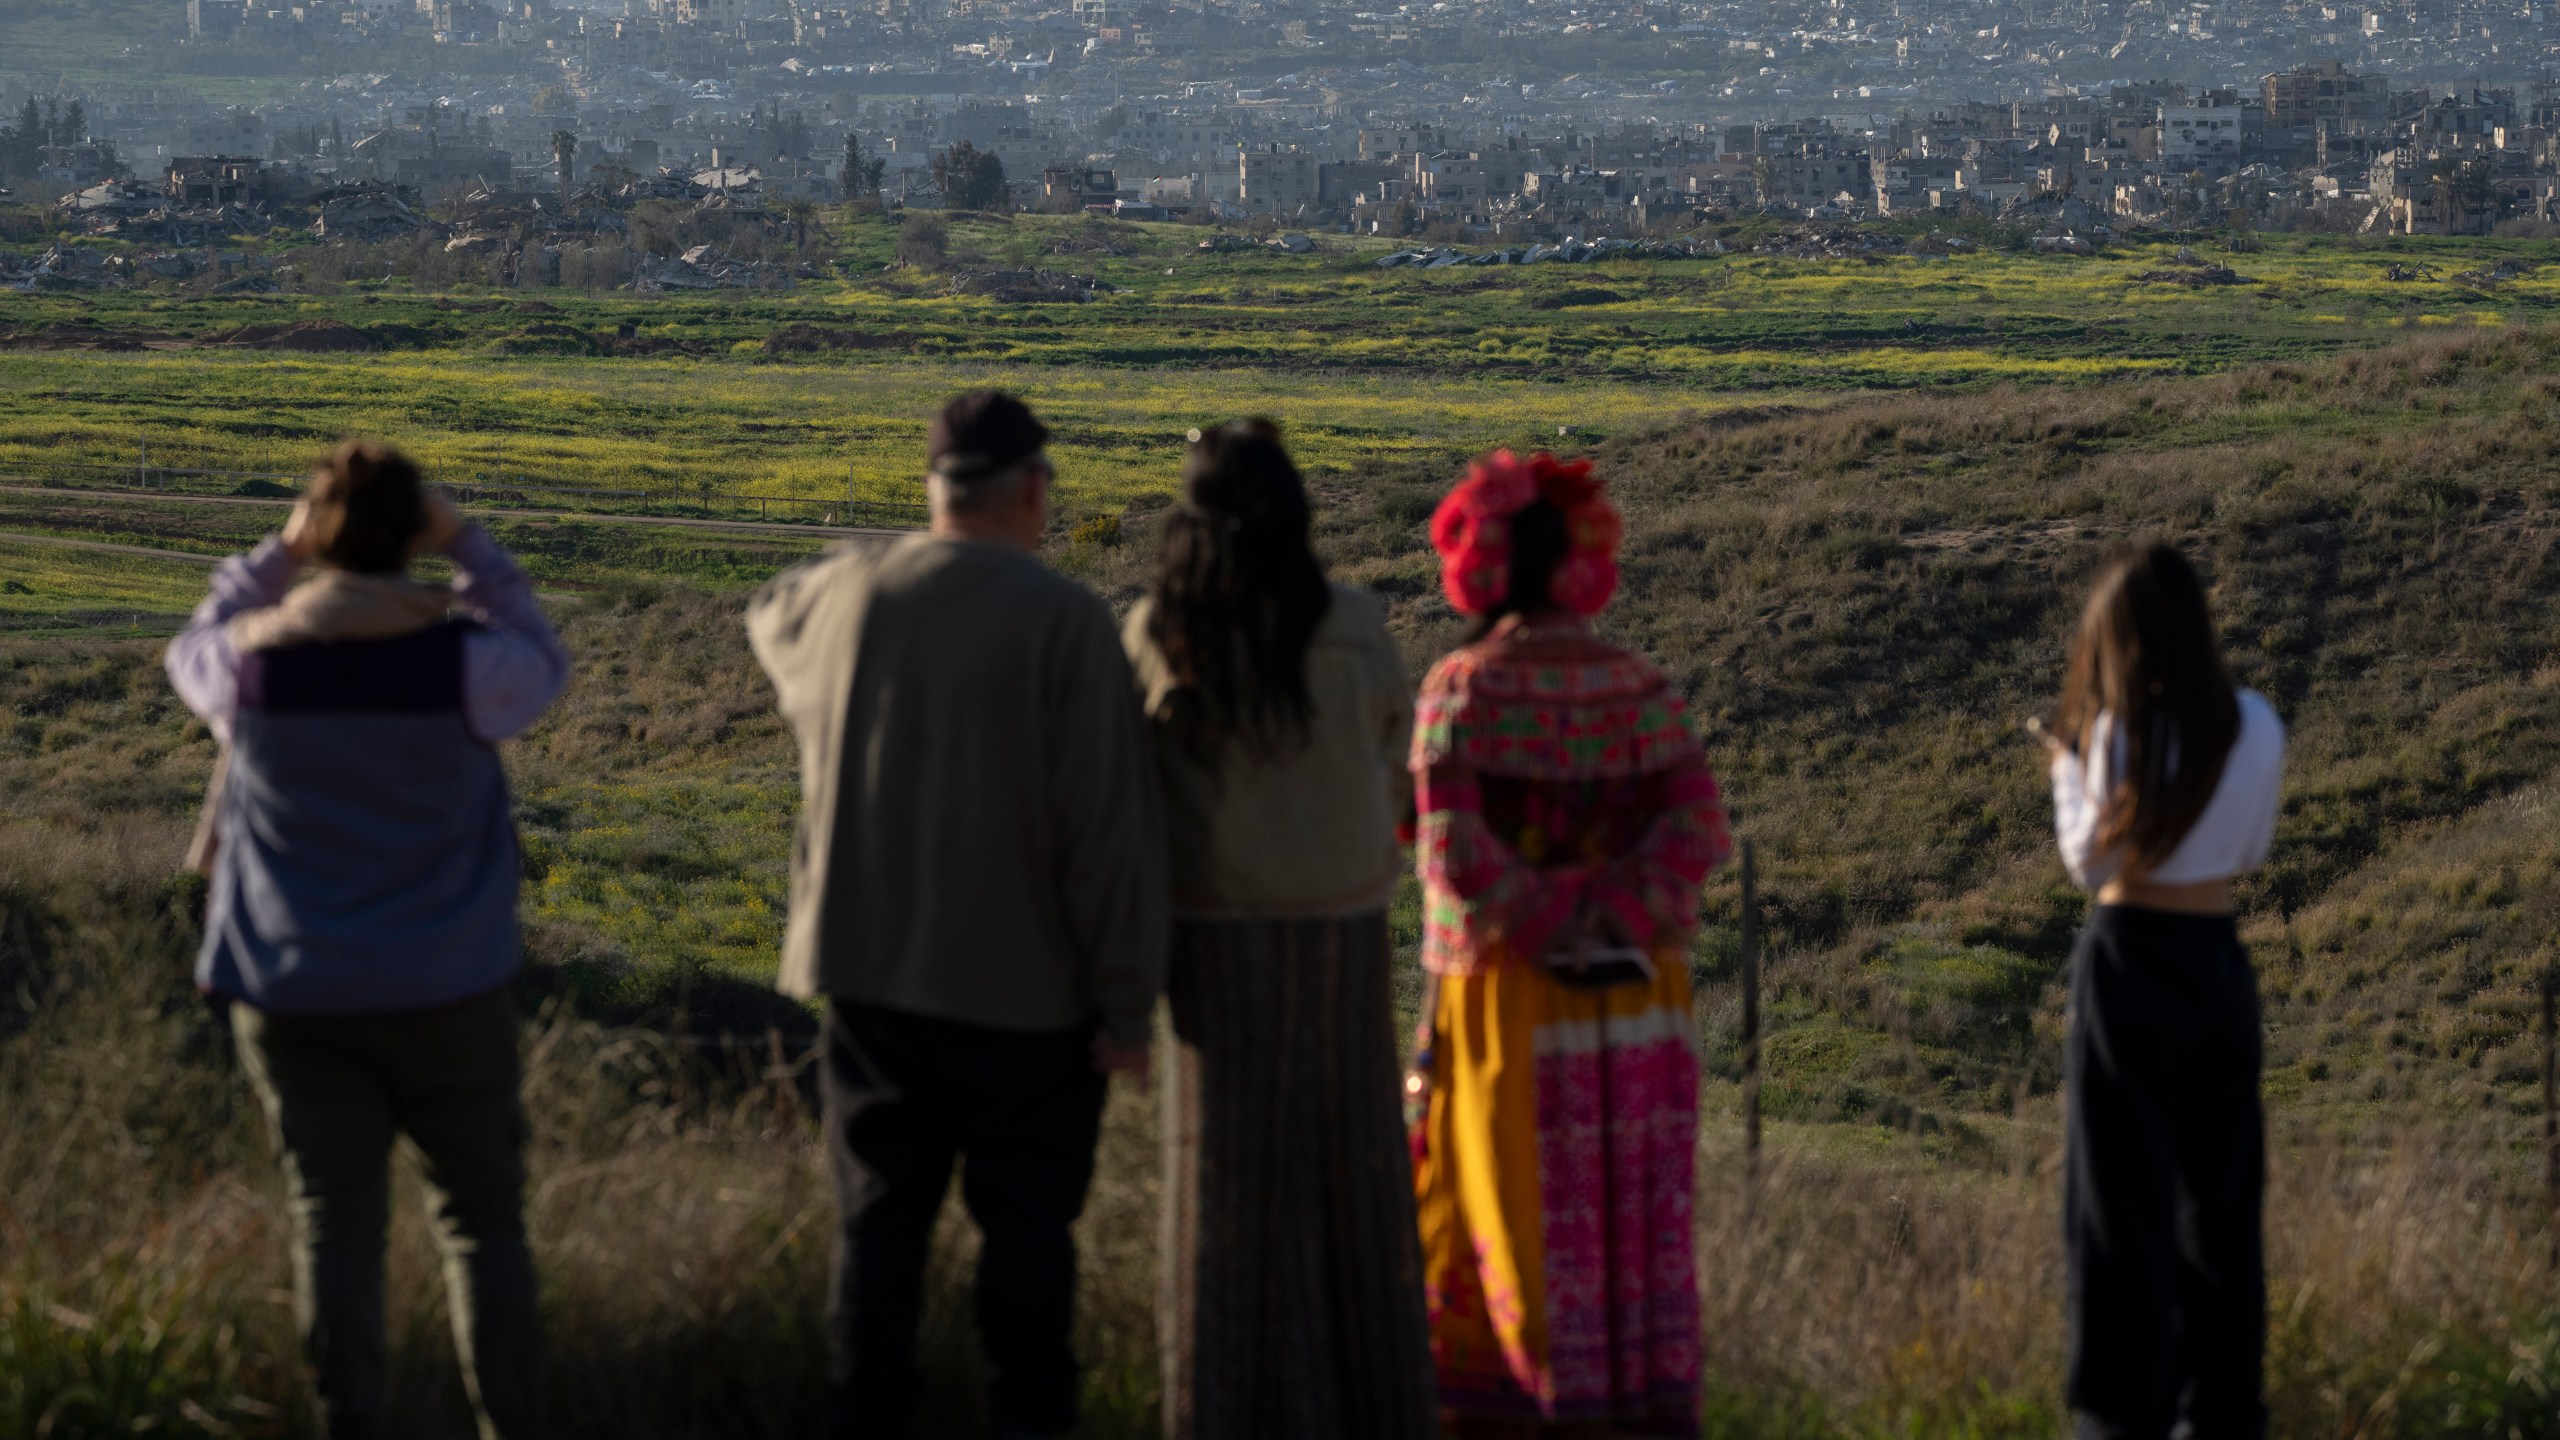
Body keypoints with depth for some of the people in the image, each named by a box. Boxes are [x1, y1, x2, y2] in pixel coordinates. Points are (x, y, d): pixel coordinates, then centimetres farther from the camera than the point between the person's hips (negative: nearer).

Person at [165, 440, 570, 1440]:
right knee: (481, 1213, 10)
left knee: (333, 1218, 6)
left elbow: (194, 653, 17)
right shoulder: (464, 658, -13)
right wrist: (466, 547, 7)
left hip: (293, 993, 1)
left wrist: (278, 555, 16)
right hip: (445, 990, -1)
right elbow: (542, 669, 11)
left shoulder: (256, 662, -9)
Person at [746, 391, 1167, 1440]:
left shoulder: (846, 595, -2)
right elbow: (1110, 828, -17)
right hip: (1025, 989, -4)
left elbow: (769, 616, 26)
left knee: (882, 1219, 12)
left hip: (872, 974, 4)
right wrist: (1127, 1001, -10)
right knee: (1025, 1225, 11)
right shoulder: (1065, 621, -16)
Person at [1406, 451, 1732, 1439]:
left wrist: (1548, 936, -12)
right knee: (1631, 1213, 11)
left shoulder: (1463, 688, -9)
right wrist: (1613, 924, -12)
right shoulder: (1640, 687, 2)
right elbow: (1697, 829, -7)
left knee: (1506, 1202, 6)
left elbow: (1454, 850, -18)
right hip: (1637, 1001, 3)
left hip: (1508, 990, -3)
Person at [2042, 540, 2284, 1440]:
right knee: (2220, 1196, 13)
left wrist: (2069, 773, 7)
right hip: (2222, 960, 5)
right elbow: (2251, 851, 11)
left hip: (2131, 959, -5)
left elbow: (2091, 859, -7)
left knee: (2124, 1197, 2)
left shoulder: (2124, 730, -14)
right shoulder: (2257, 726, 0)